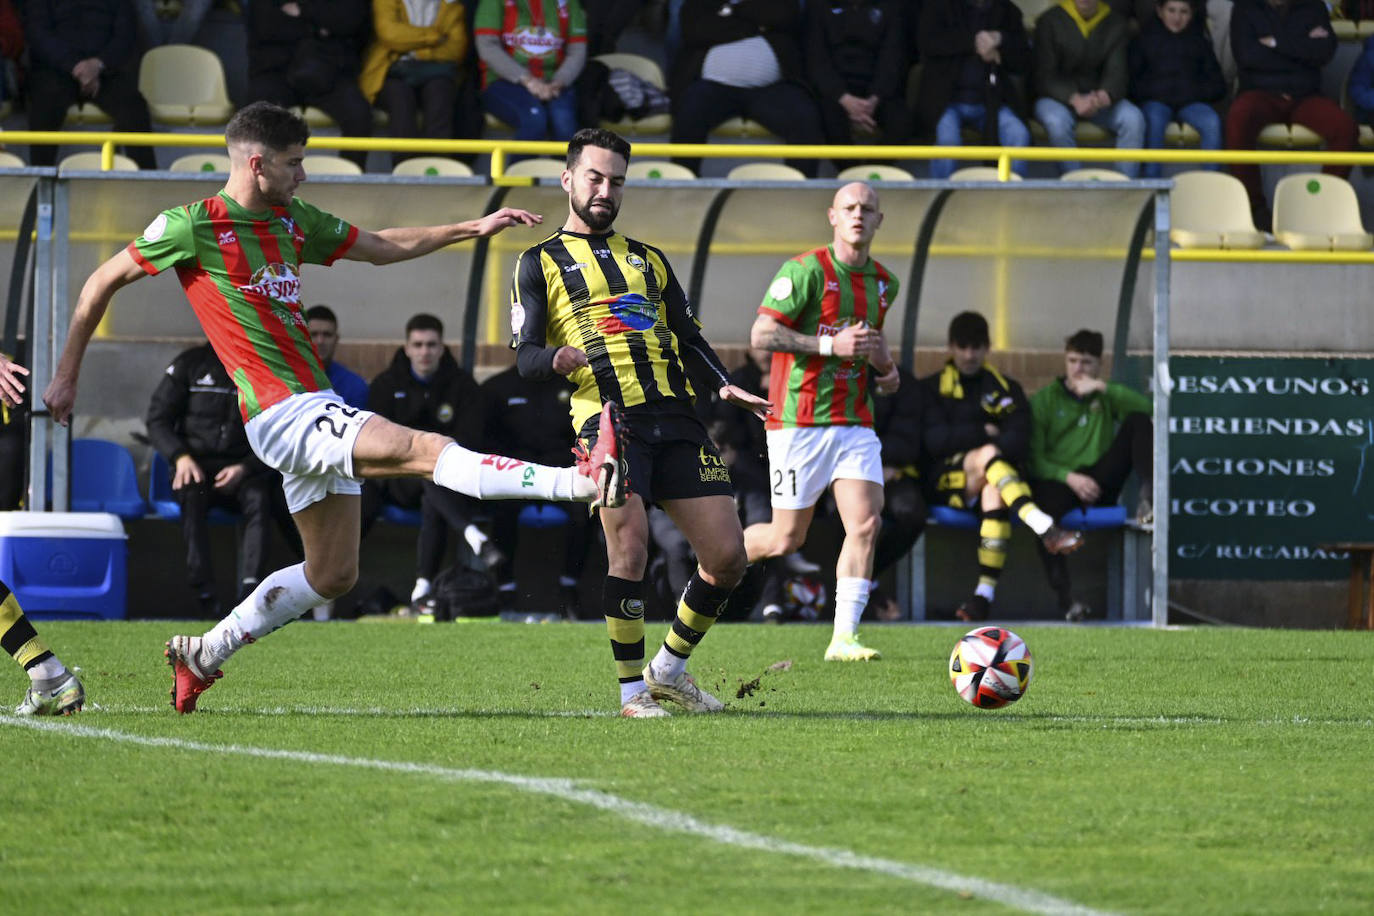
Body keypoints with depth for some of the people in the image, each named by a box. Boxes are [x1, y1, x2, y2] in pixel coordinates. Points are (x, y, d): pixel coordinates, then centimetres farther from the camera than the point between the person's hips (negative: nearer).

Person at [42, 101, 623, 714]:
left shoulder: (294, 222, 15)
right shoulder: (193, 225, -6)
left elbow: (382, 246, 27)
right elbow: (102, 283, 4)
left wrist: (473, 228, 20)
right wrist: (67, 376, 8)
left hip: (318, 409, 9)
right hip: (281, 412, -9)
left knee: (332, 574, 13)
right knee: (426, 450, -22)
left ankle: (201, 654, 22)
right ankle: (584, 481, -35)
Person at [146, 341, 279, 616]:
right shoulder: (191, 364, 8)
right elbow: (157, 419, 6)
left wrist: (244, 468, -13)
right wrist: (181, 457, -12)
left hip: (244, 469, 1)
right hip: (195, 466, -1)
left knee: (258, 498, -33)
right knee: (191, 494, -35)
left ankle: (249, 591, -45)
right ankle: (205, 596, -39)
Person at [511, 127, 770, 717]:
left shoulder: (648, 259, 27)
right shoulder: (541, 262, 12)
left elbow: (690, 338, 24)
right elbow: (525, 358, 3)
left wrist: (725, 386, 4)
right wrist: (561, 358, -20)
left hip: (675, 416, 5)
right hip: (607, 416, -5)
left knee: (727, 555, -3)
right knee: (630, 546, -22)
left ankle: (669, 670, 17)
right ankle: (632, 690, -8)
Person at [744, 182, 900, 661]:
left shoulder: (884, 283, 12)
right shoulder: (807, 270, -11)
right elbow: (761, 334, -16)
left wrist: (886, 365, 10)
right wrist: (830, 344, -22)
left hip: (855, 421, 6)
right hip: (801, 420, -6)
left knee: (865, 524, -11)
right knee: (787, 539, 0)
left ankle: (844, 638, -9)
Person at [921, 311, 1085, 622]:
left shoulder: (1006, 389, 19)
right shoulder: (932, 388, 15)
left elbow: (1018, 441, 2)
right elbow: (933, 441, -1)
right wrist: (984, 434, 0)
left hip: (986, 477, 1)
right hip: (943, 482, -1)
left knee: (994, 490, -37)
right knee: (989, 454, -34)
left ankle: (985, 594, -47)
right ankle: (1046, 528, -53)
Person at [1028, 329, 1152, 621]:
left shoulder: (1106, 397, 17)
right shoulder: (1045, 400, 11)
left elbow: (1146, 408, -5)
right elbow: (1033, 458, -1)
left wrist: (1104, 389, -14)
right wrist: (1069, 477, -17)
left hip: (1099, 484, 2)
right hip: (1058, 481, -2)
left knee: (1138, 422, -13)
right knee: (1045, 502, -41)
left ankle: (1148, 499, -32)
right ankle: (1064, 595, -42)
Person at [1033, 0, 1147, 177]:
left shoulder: (1116, 25, 3)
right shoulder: (1050, 21, -4)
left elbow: (1117, 72, -7)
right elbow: (1045, 76, -11)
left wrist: (1105, 96, -32)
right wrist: (1075, 99, -29)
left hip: (1099, 97, 2)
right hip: (1058, 97, -2)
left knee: (1134, 119, -27)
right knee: (1058, 122, -37)